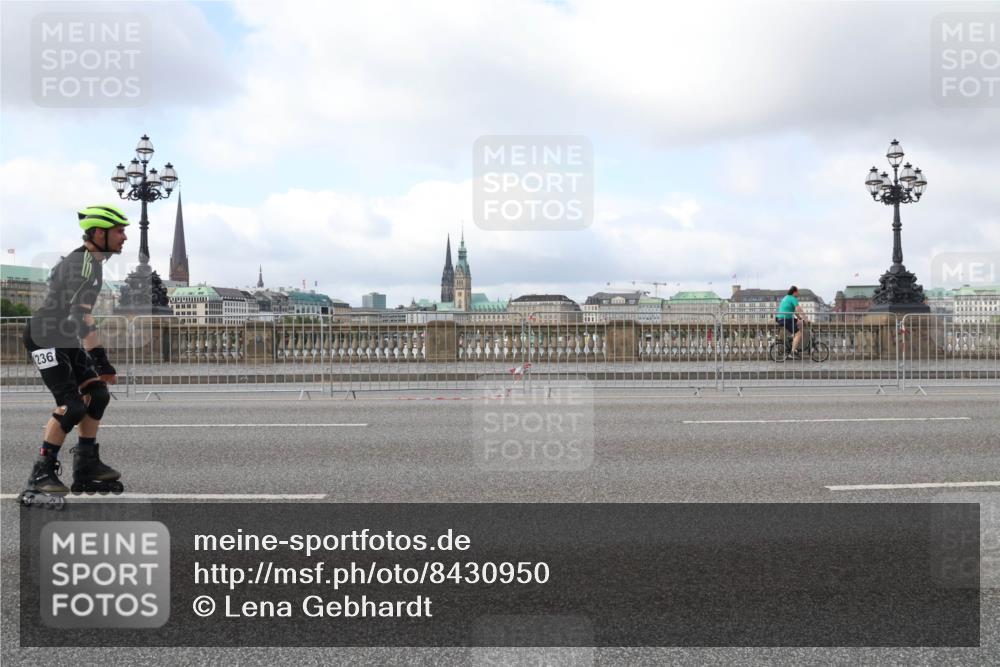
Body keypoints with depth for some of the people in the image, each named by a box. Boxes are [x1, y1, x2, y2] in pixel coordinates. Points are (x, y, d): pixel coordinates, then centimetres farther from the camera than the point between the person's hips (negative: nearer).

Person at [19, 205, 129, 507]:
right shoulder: (83, 263, -22)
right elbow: (81, 313, -33)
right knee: (72, 405, -17)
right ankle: (41, 475, -5)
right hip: (45, 339, -10)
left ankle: (86, 466, 8)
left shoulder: (89, 260, 10)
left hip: (65, 340, 10)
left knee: (97, 394, 1)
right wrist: (99, 358, -38)